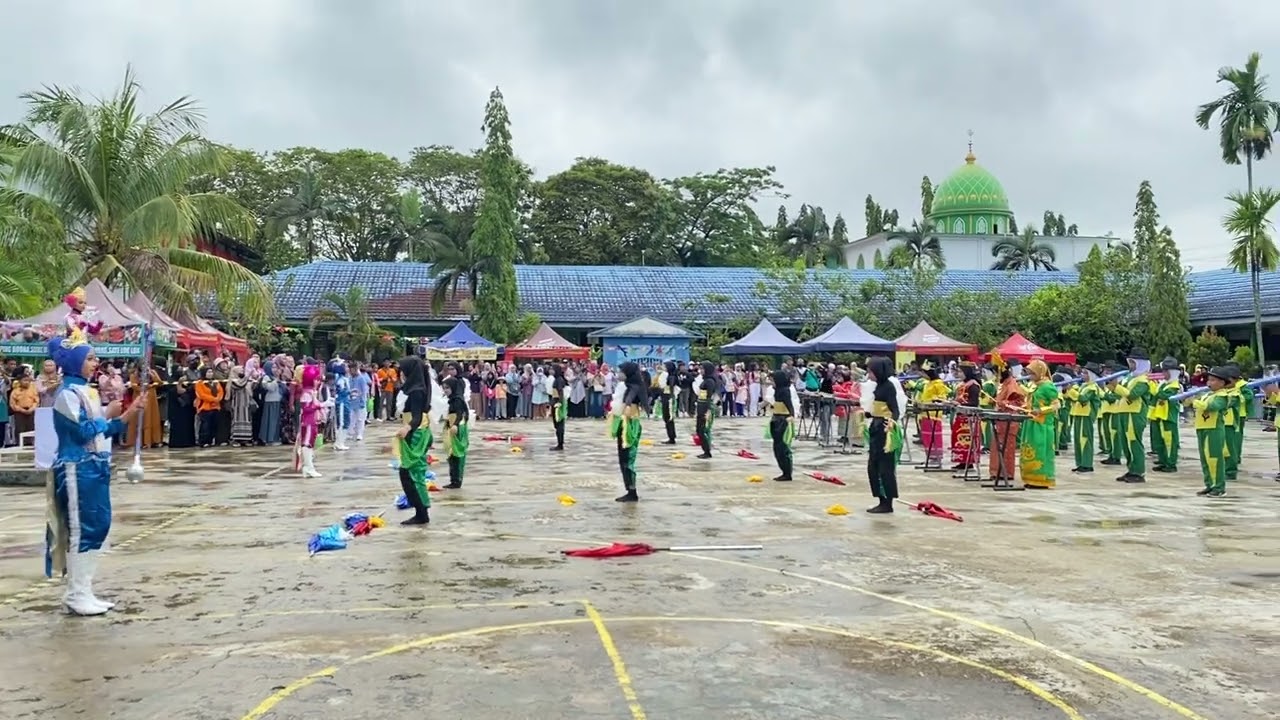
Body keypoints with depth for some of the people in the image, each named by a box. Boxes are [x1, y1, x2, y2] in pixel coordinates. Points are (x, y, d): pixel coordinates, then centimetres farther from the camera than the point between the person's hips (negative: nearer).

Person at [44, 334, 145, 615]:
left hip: (95, 468, 9)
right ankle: (76, 595, 5)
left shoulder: (87, 391, 14)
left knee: (97, 527, 10)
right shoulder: (67, 394, -12)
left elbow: (105, 431, 12)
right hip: (78, 470, -9)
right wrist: (108, 414, -6)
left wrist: (131, 412, 3)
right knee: (81, 530, -3)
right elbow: (84, 431, -19)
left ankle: (84, 592, 18)